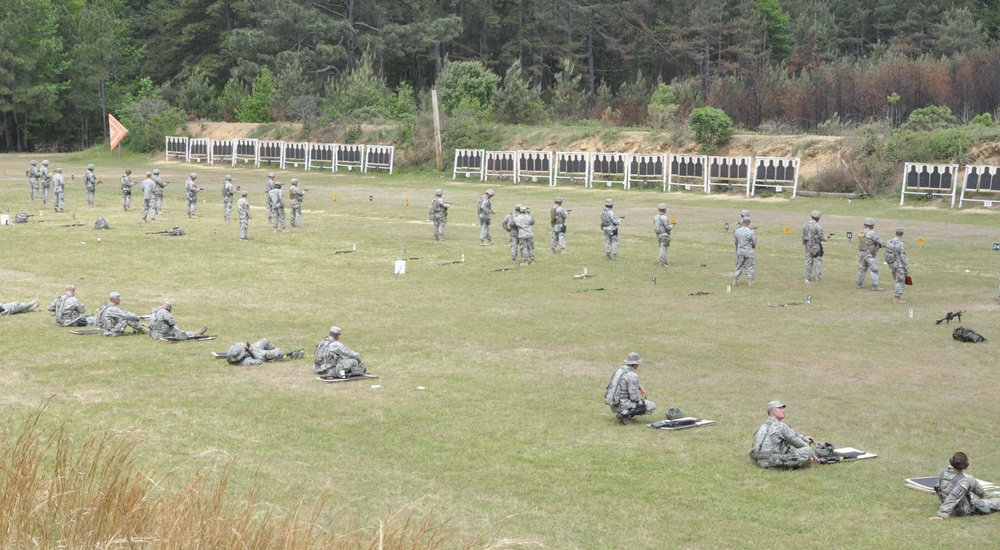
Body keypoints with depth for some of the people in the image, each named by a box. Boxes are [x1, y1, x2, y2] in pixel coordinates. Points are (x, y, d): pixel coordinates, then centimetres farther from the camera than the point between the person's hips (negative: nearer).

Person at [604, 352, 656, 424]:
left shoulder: (620, 369, 7)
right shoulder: (632, 375, -20)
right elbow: (635, 397, -21)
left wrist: (640, 387, 19)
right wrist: (640, 400, 2)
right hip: (622, 406, -9)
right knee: (652, 406, -1)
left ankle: (624, 413, 18)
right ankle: (625, 414, -6)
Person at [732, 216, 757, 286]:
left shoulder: (737, 231, -3)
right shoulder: (751, 232, -14)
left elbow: (735, 241, 6)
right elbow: (754, 242, -7)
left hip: (740, 251, 3)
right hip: (749, 251, -3)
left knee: (738, 266, 13)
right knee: (750, 267, 7)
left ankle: (735, 279, 11)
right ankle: (750, 281, 8)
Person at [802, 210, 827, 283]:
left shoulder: (805, 225, 1)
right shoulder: (818, 226, -17)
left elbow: (803, 236, 8)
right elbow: (822, 237, -13)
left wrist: (804, 244, 20)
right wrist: (825, 237, 9)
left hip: (808, 245, 5)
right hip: (816, 246, -5)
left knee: (809, 261, 12)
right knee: (818, 261, 2)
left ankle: (808, 278, 15)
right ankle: (818, 278, 1)